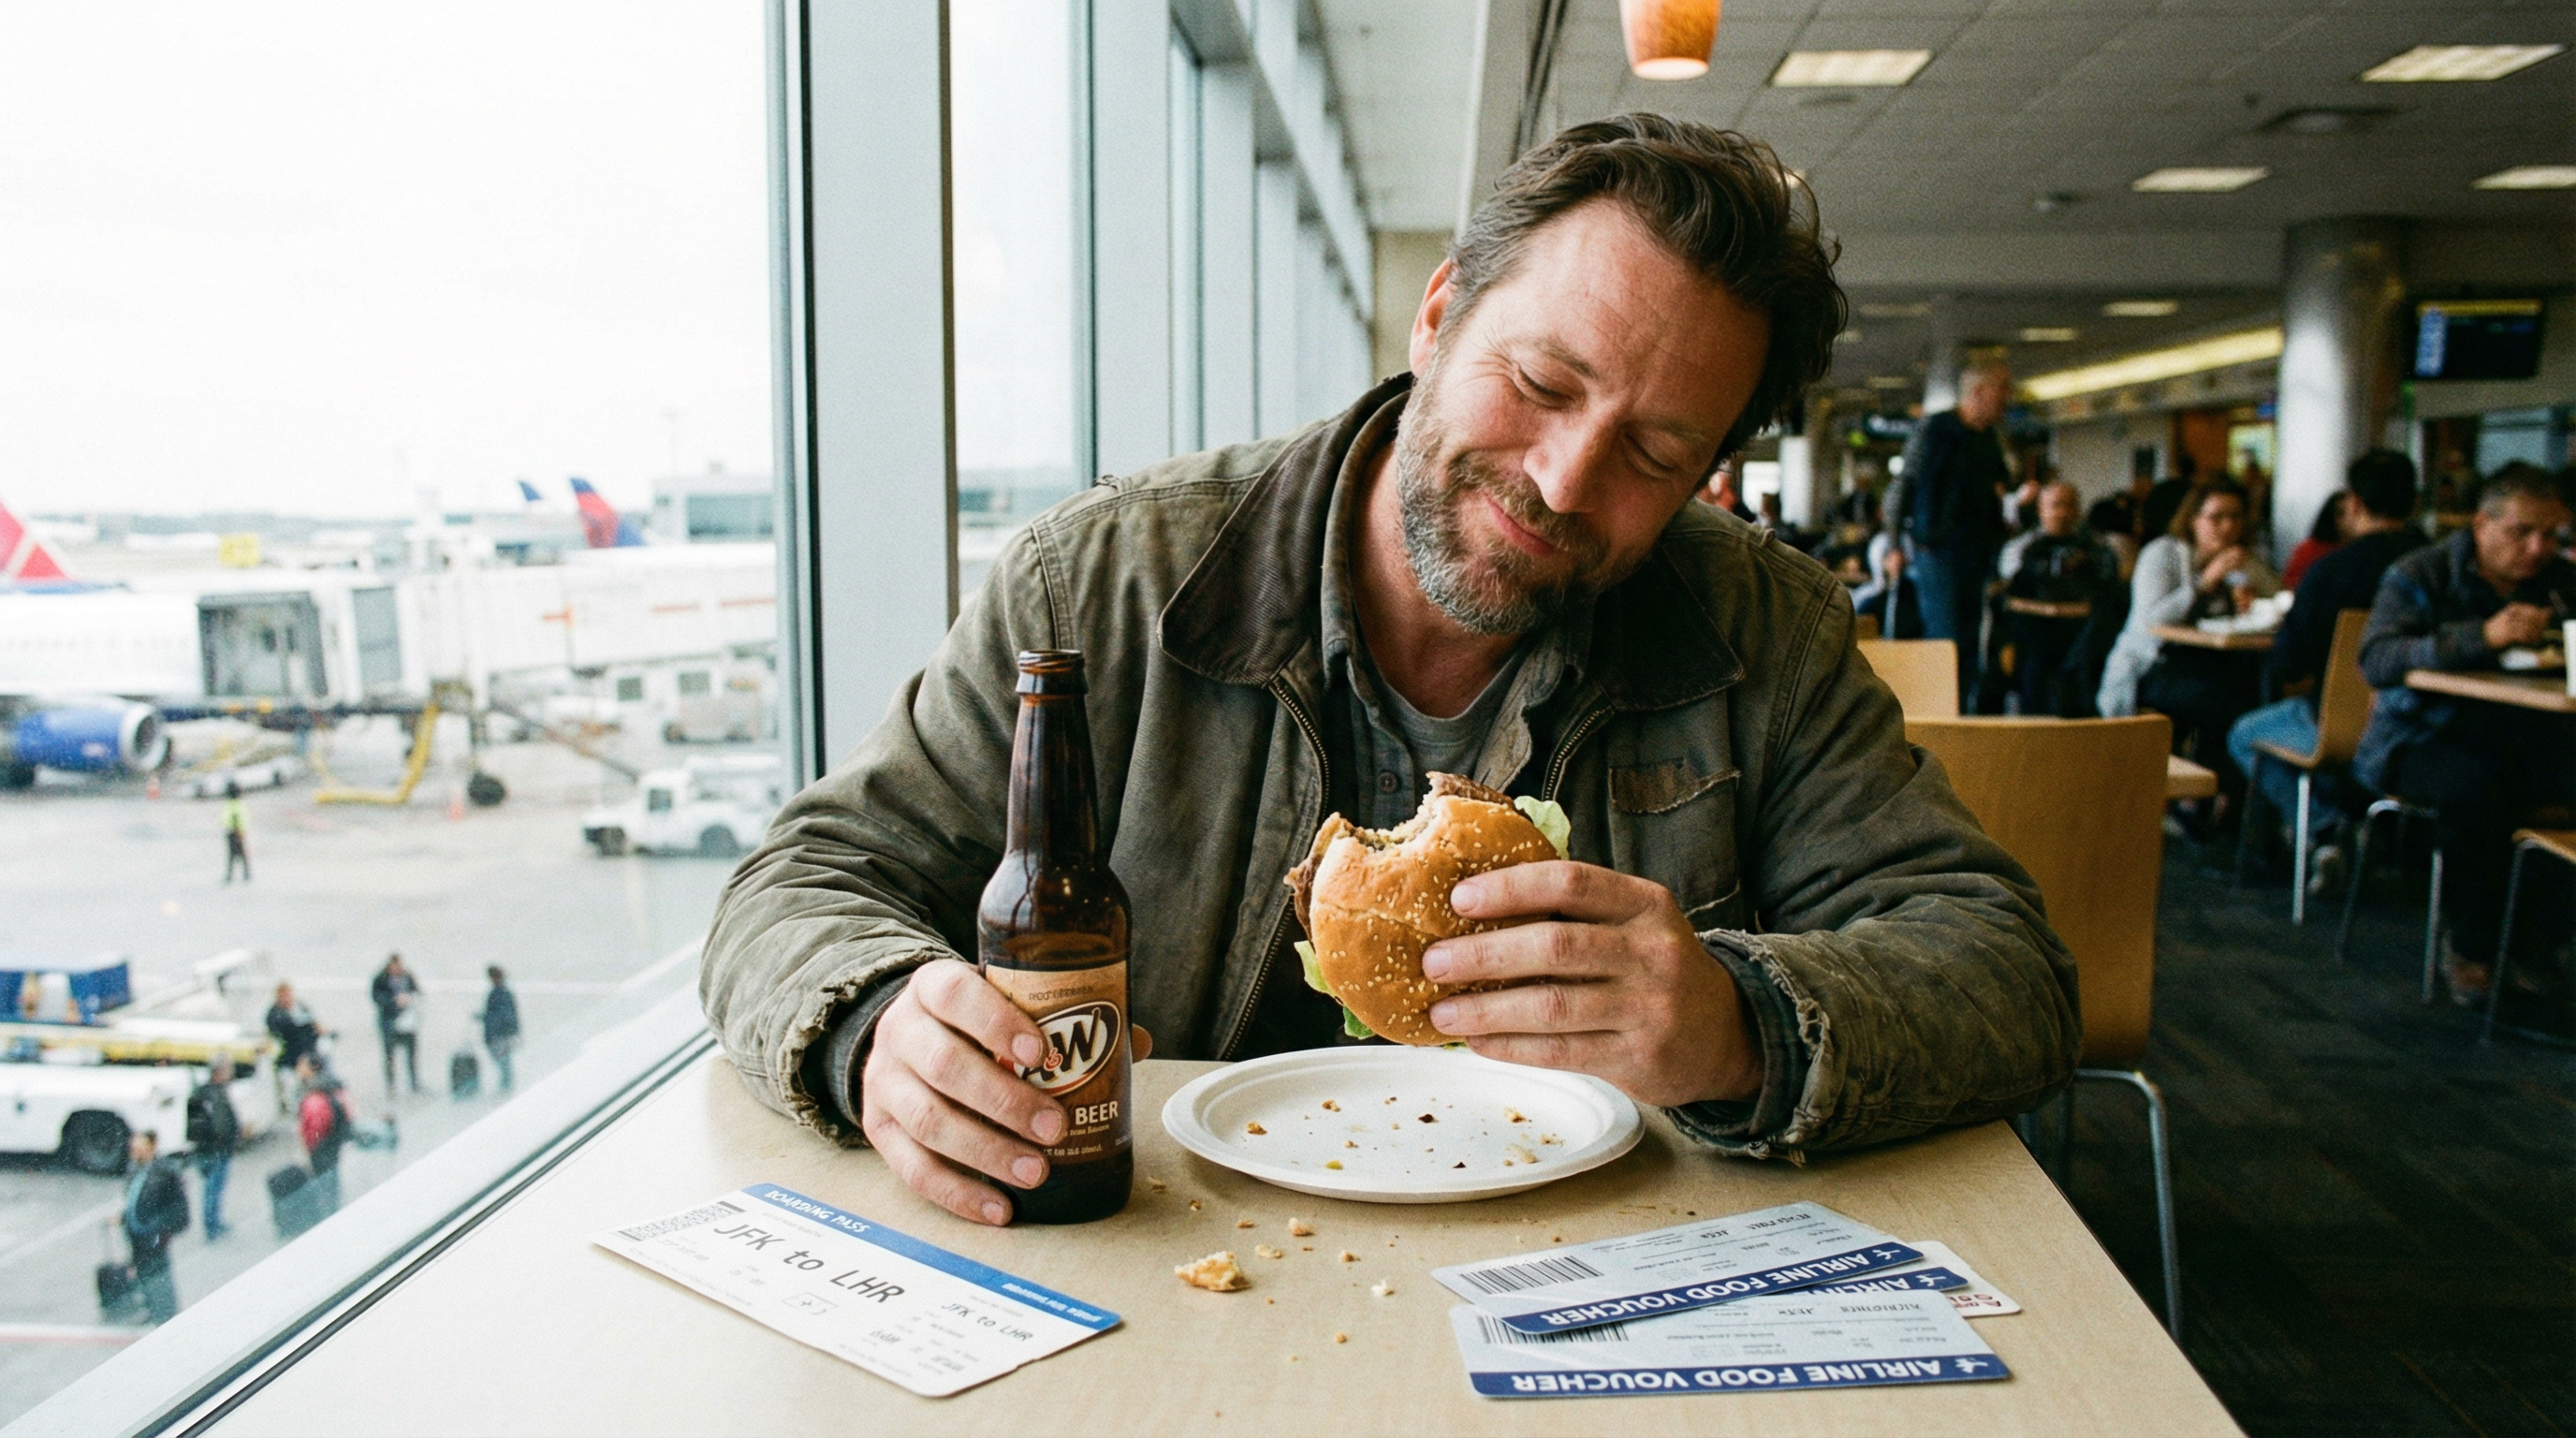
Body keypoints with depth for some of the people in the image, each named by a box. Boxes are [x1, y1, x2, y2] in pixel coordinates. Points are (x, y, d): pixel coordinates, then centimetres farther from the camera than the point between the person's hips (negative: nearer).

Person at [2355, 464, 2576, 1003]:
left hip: (2527, 733, 5)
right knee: (2478, 782, -37)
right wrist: (2482, 636, -32)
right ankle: (2470, 946, -15)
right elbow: (2376, 660, -21)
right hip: (2421, 739, -4)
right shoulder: (2421, 575, -5)